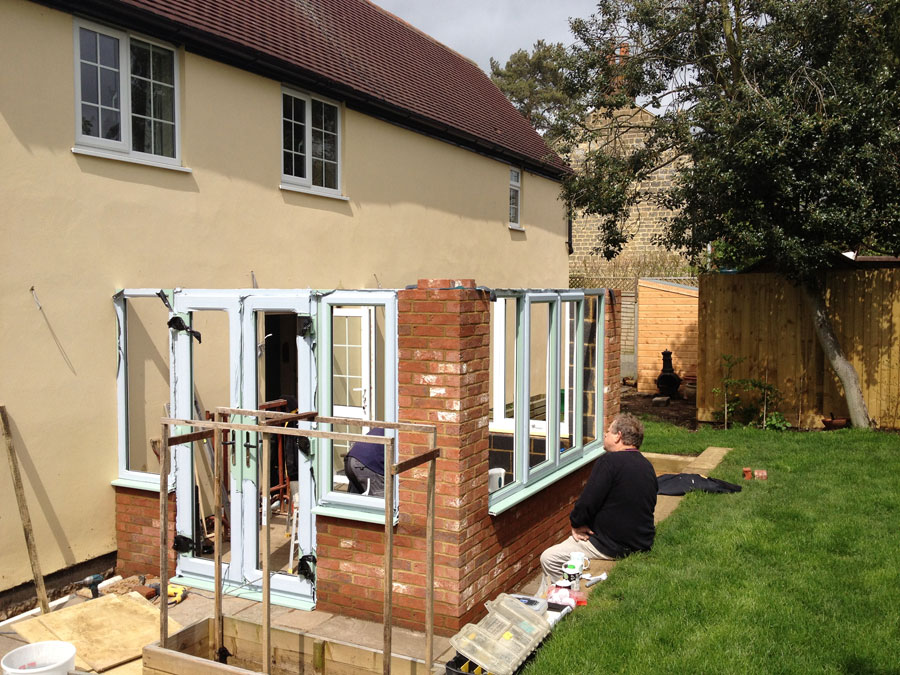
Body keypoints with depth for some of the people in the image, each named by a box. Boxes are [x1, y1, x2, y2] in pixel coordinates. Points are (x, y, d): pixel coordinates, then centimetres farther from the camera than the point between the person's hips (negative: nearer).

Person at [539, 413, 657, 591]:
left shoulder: (609, 461, -19)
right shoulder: (647, 466, 10)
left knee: (549, 559, 1)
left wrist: (576, 524, 0)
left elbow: (587, 502, -21)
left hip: (614, 547, -9)